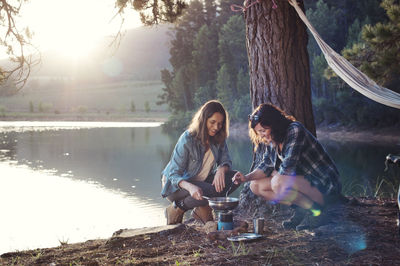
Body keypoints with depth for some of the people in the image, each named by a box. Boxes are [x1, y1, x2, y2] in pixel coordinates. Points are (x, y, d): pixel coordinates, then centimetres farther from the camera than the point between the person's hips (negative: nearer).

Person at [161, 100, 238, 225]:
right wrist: (190, 187, -47)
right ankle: (177, 209, -8)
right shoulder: (187, 139, -24)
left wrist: (221, 169, -28)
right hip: (176, 185, -6)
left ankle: (202, 209, 0)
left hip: (201, 181, 6)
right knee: (210, 191, -33)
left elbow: (226, 161, -1)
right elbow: (174, 174, -26)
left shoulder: (218, 138, -6)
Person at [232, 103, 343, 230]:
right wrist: (247, 177, -3)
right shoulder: (272, 140, 4)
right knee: (255, 186, 3)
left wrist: (276, 174, -5)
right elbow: (266, 165, 13)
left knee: (278, 182, -32)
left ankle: (317, 212, -14)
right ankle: (301, 210, 2)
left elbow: (287, 167, -25)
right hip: (302, 182, 9)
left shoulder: (295, 130, -20)